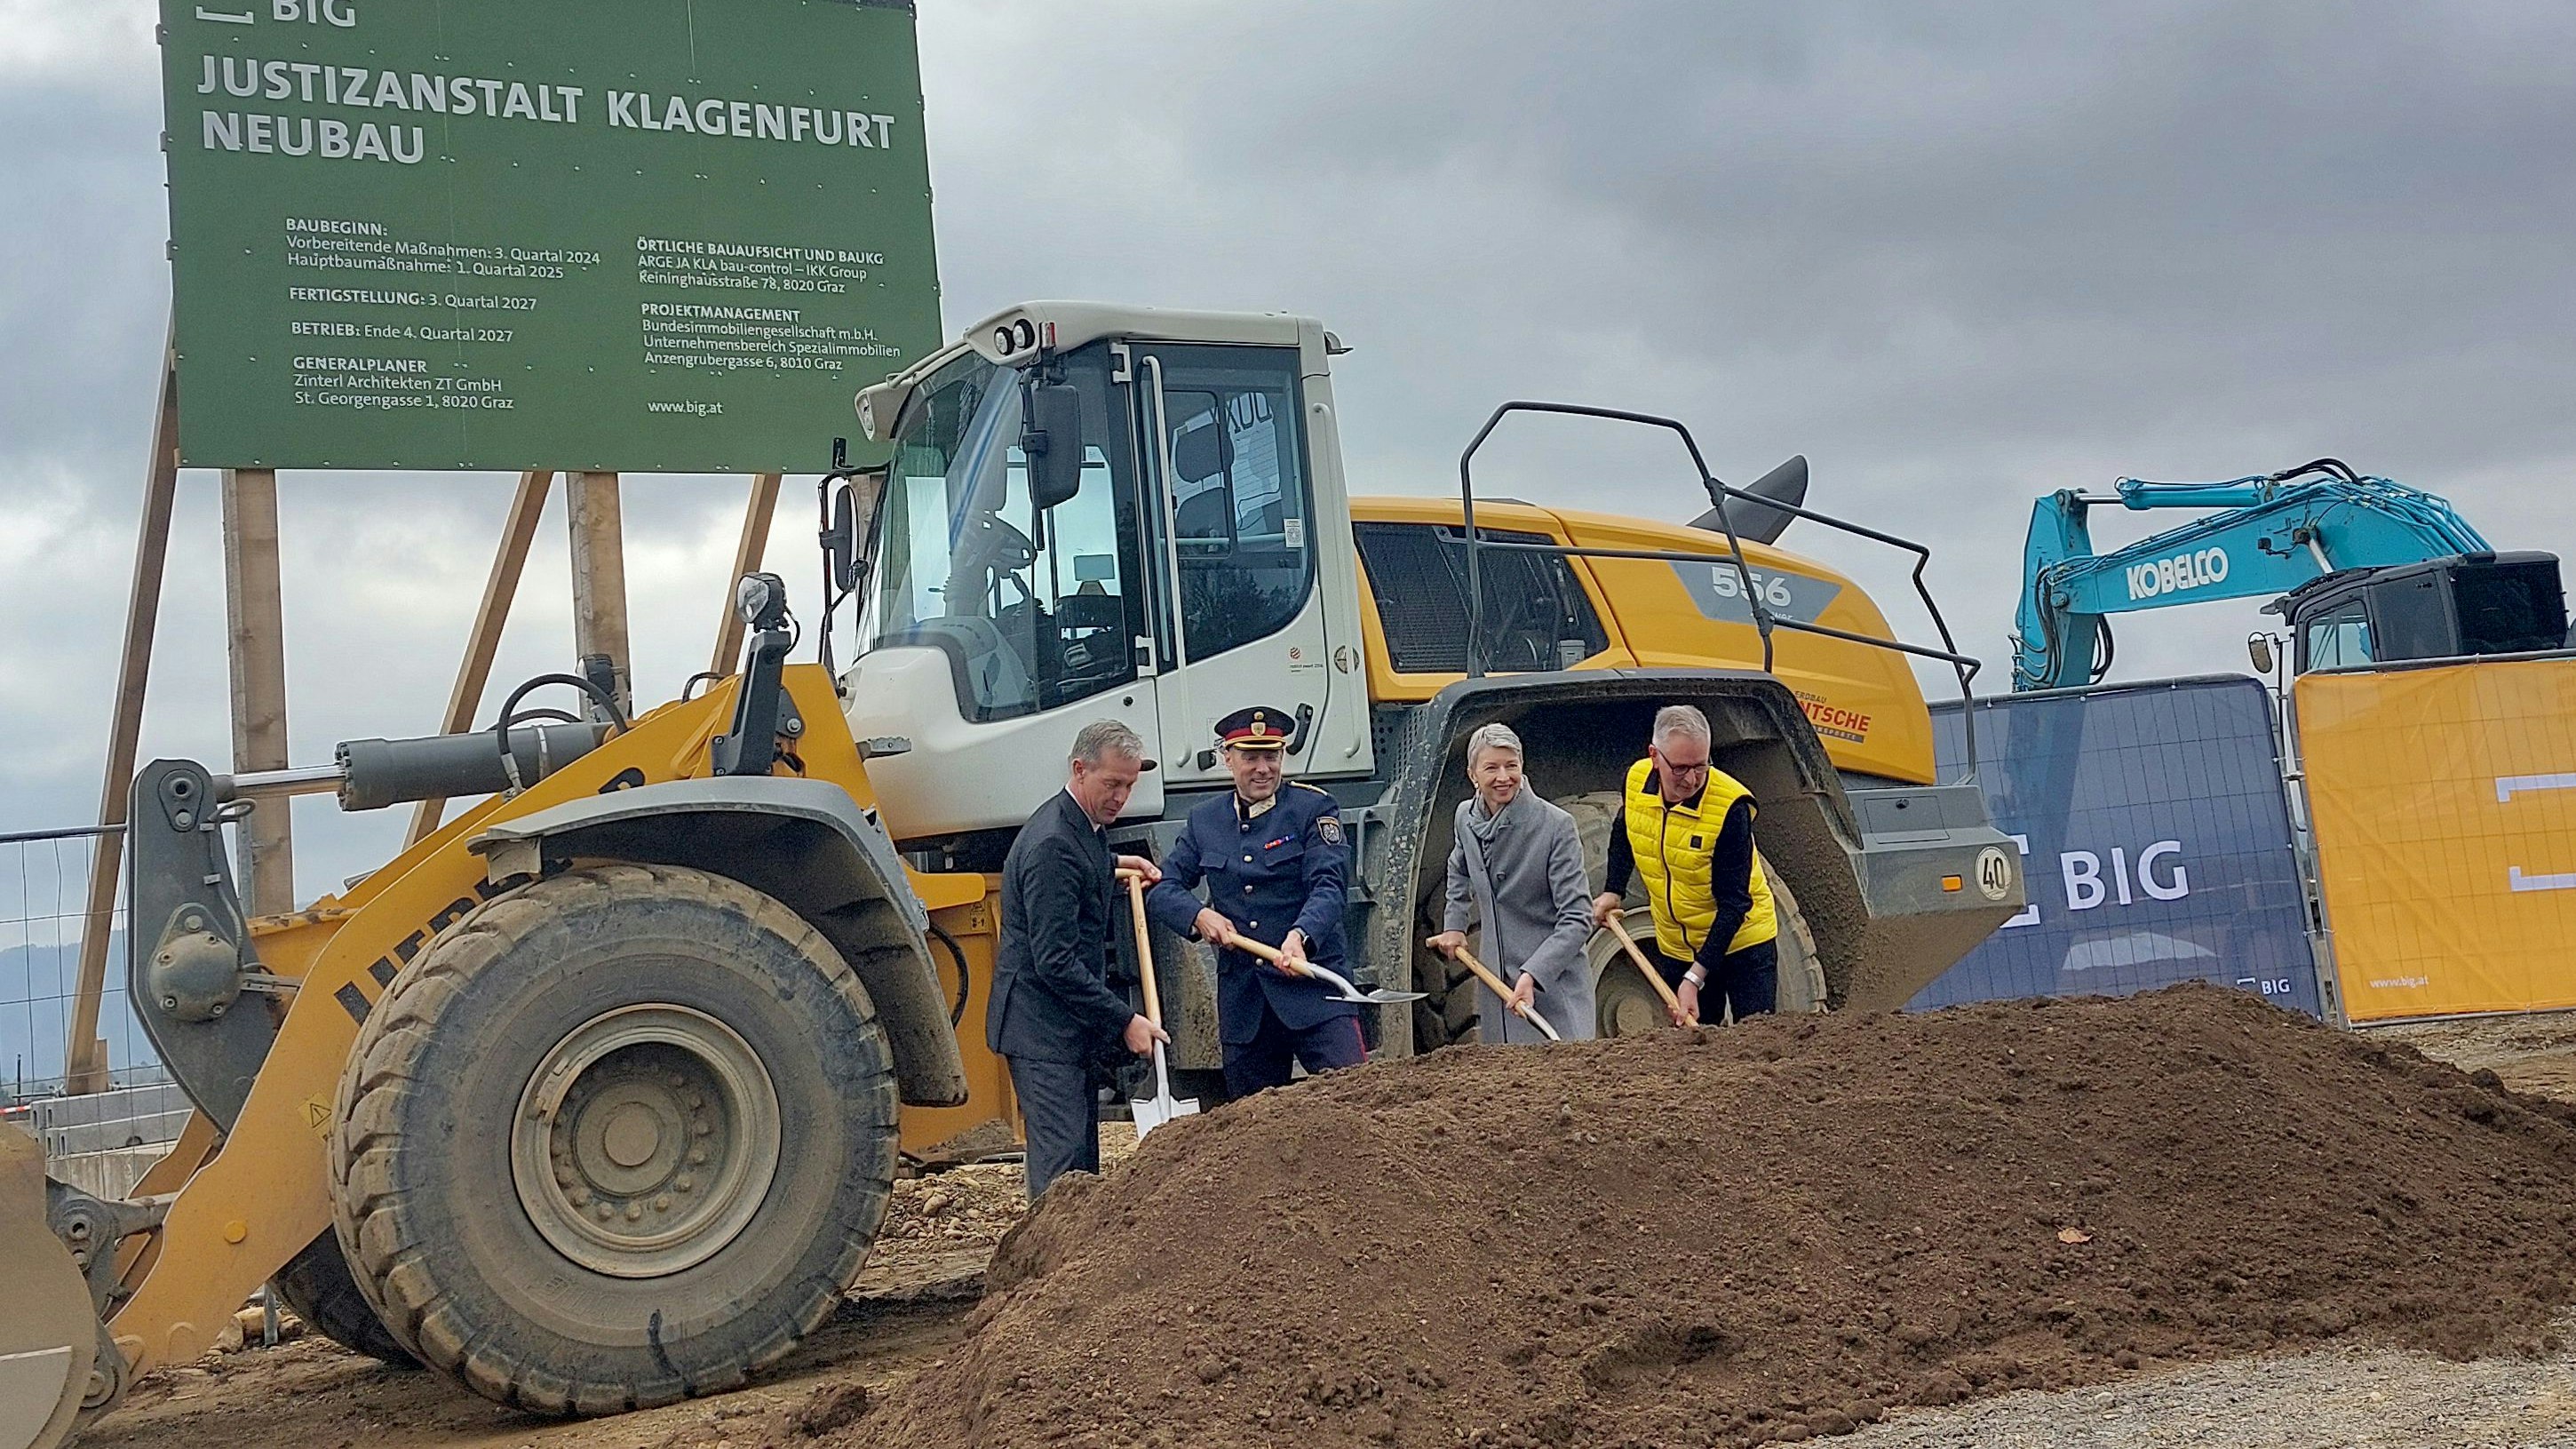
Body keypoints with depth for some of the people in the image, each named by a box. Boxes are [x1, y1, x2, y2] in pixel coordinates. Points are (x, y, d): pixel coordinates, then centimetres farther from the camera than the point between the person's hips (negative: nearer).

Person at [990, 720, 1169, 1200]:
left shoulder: (1082, 827, 9)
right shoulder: (1052, 845, -22)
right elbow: (1055, 961, -25)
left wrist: (1115, 863, 25)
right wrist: (1124, 1021, -21)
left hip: (1071, 1022, 10)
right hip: (1042, 1027, -10)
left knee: (1083, 1157, 14)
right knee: (1061, 1167, -11)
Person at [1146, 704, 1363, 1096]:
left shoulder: (1314, 808, 0)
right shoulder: (1203, 822, 12)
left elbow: (1327, 887, -11)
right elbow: (1163, 890, 11)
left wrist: (1300, 936, -30)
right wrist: (1199, 915, -10)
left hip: (1311, 986, -3)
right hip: (1241, 999, 4)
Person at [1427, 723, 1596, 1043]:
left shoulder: (1557, 826, -16)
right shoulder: (1465, 817, 3)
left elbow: (1576, 920, -18)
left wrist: (1533, 974, -27)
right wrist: (1454, 926, 17)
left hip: (1553, 978, -6)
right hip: (1495, 980, 6)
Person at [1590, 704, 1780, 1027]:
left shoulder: (1730, 806, -27)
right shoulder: (1636, 780, -11)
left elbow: (1734, 904, -24)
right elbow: (1624, 832, 16)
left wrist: (1695, 978, -29)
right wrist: (1612, 891, 4)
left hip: (1740, 941, -5)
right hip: (1675, 947, 5)